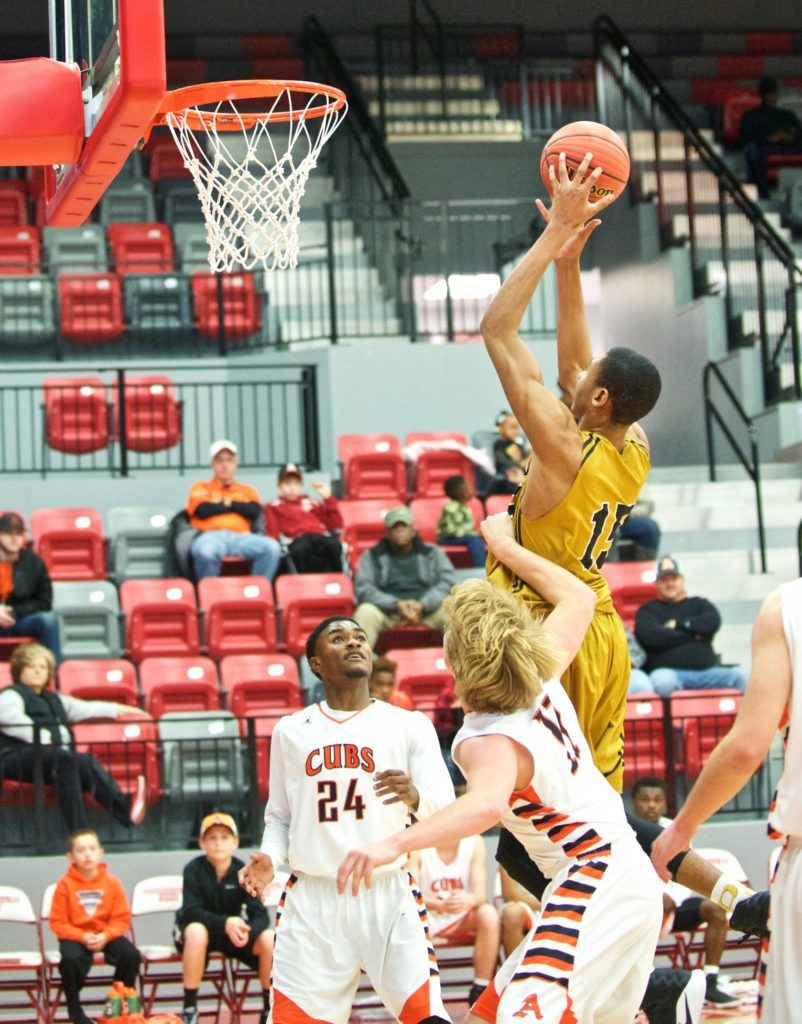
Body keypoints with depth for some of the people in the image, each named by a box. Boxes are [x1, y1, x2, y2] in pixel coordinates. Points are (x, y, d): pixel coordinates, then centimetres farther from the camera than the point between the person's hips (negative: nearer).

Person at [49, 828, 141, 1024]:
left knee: (131, 954, -24)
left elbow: (122, 919, 0)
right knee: (71, 959, -35)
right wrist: (83, 937, -20)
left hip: (106, 935, 2)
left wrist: (105, 936, -19)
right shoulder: (65, 884, -5)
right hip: (75, 936, -2)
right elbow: (58, 923, -6)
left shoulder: (111, 882, 1)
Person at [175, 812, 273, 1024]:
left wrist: (247, 931, -39)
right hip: (201, 930, -2)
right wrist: (225, 923, -41)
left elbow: (260, 915, -15)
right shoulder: (194, 870, -14)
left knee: (269, 940, -25)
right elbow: (191, 912, -24)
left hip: (234, 933, 2)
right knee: (196, 932, -38)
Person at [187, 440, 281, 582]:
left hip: (242, 537, 3)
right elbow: (203, 510, 1)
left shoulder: (247, 491, 28)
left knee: (272, 547, -30)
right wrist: (233, 506, 11)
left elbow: (255, 511, 7)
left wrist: (227, 502, 7)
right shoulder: (201, 488, 22)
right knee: (205, 552, -42)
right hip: (211, 536, -3)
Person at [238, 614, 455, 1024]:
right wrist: (268, 859, 0)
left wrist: (414, 797, -26)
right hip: (311, 901, 2)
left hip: (389, 897, -2)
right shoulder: (291, 731, 13)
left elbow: (445, 810, -4)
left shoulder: (409, 725, 6)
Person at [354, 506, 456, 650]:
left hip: (428, 609, 1)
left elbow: (447, 583, 1)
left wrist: (422, 605, -18)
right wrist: (396, 604, -17)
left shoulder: (433, 553, 15)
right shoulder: (372, 556, 14)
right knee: (366, 611, -32)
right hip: (387, 610, -1)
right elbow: (363, 588, -1)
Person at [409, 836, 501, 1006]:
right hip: (427, 921, -2)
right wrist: (440, 905, -42)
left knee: (488, 913, -28)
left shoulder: (475, 842, -7)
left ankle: (480, 993, -21)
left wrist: (470, 901, -39)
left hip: (464, 923, 2)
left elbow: (481, 895, -13)